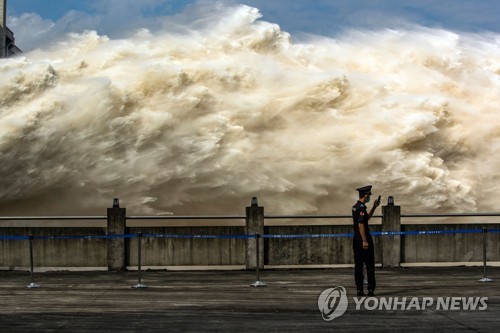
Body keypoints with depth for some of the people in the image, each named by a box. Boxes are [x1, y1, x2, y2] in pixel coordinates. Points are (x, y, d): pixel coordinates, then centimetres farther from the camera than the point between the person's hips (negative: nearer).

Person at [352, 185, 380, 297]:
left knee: (358, 265, 6)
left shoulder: (355, 207, 13)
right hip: (364, 238, -9)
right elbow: (360, 224, -22)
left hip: (356, 239, 9)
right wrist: (365, 241, -23)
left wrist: (374, 207, 22)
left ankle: (359, 289, 5)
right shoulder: (361, 207, -15)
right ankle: (371, 289, -1)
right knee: (370, 265, -2)